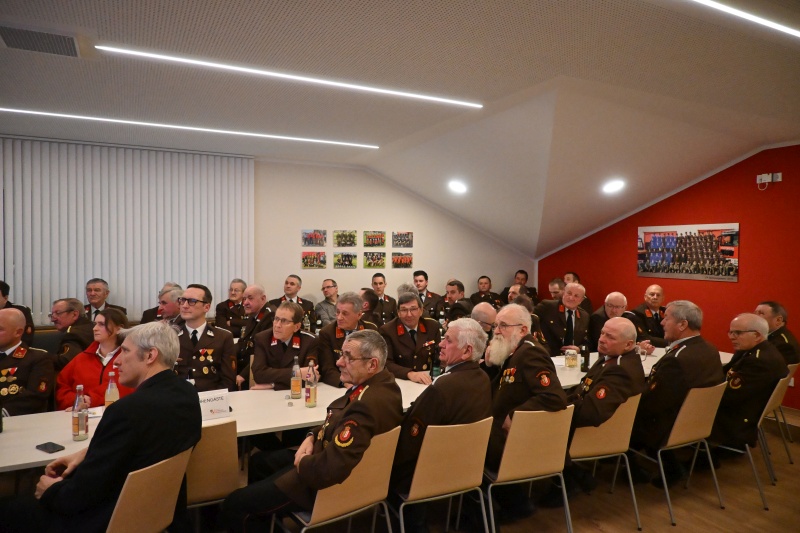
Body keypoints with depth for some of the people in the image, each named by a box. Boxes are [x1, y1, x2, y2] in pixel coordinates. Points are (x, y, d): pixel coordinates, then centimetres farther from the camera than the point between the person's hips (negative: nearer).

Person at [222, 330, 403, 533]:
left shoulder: (367, 406, -36)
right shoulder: (381, 382, -3)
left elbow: (329, 469, -37)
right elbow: (337, 424, 13)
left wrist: (303, 462, -16)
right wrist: (311, 437, -4)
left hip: (327, 483, -10)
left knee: (233, 503, -5)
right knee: (258, 462, 27)